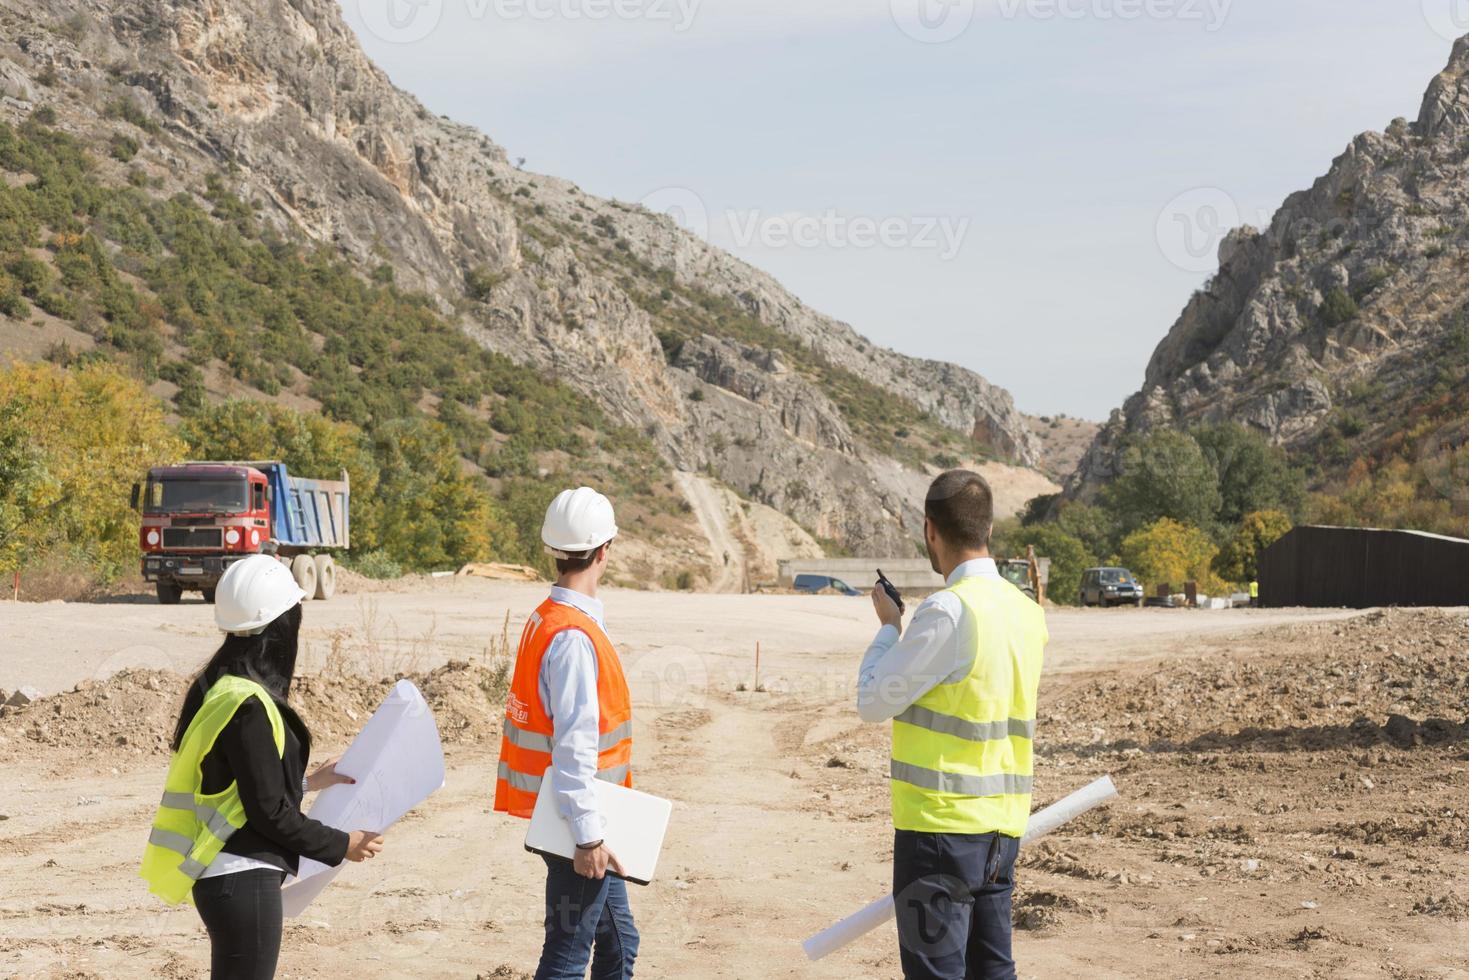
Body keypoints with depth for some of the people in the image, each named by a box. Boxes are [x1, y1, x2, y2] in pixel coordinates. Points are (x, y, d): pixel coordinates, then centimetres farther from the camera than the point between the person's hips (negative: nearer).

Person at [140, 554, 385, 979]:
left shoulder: (220, 689, 8)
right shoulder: (246, 705, -21)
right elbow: (269, 811, -18)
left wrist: (309, 781, 27)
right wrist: (340, 845, -7)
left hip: (226, 876, 10)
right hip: (242, 881, -10)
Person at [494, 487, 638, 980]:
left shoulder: (546, 619, 9)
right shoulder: (573, 637, -21)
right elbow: (574, 745, -25)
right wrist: (588, 835, -25)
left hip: (570, 817, 10)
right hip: (574, 815, -10)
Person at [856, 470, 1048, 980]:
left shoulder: (947, 611, -18)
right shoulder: (1027, 613, 7)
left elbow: (873, 702, -10)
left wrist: (889, 626, 4)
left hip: (941, 824, -8)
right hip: (1003, 827, 8)